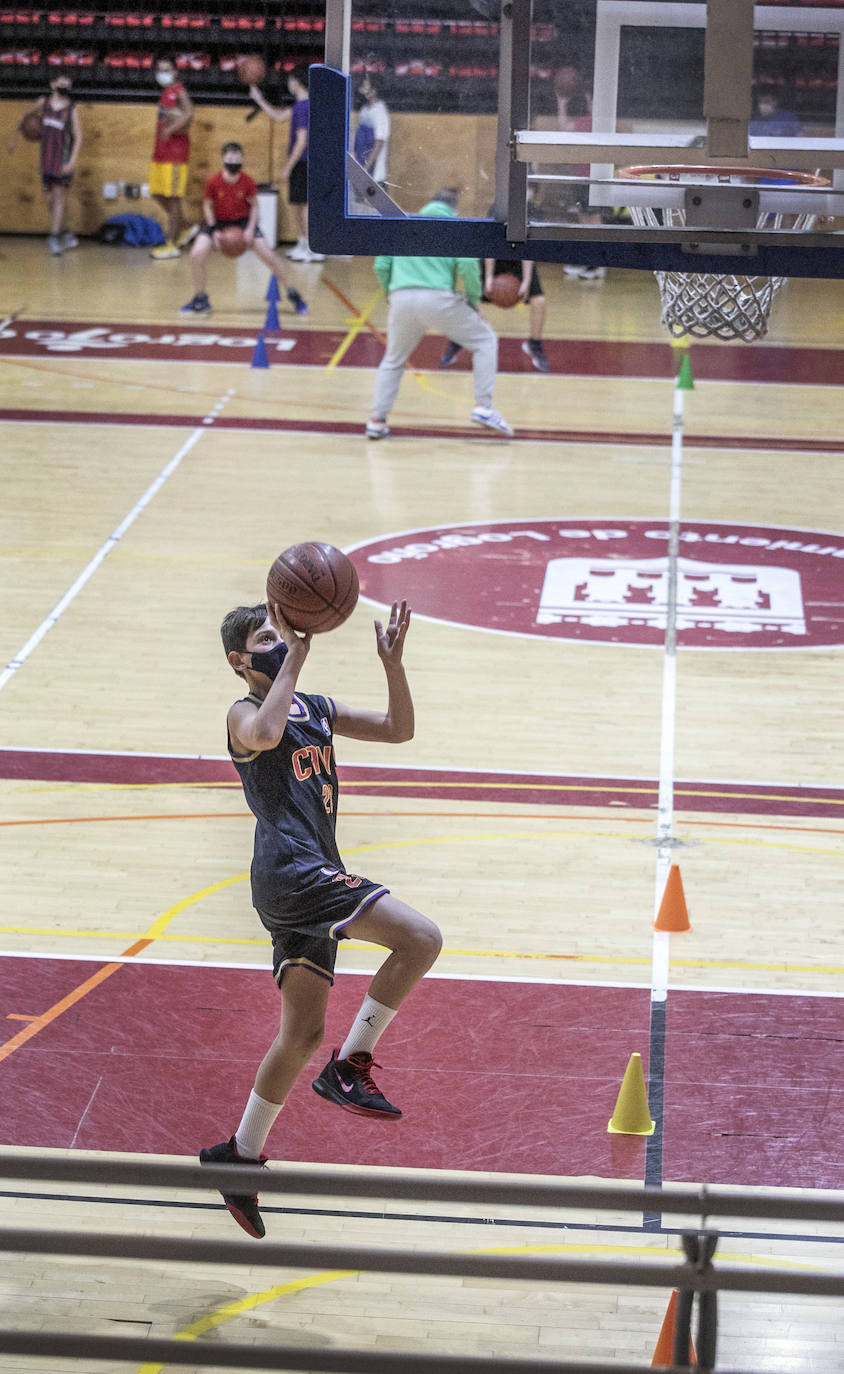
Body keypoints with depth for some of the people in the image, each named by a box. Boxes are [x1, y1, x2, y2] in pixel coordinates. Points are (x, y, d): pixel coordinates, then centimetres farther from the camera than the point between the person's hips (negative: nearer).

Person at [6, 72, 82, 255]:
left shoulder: (71, 110, -6)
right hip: (47, 158, 4)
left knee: (59, 195, -11)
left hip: (64, 160, -4)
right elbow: (26, 115, 22)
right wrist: (14, 137, 25)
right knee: (50, 199, 6)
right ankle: (65, 233, 20)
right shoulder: (43, 103, 5)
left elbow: (78, 137, -10)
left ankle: (54, 237, -13)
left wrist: (72, 161, -21)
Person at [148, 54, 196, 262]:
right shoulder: (165, 93, 17)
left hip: (176, 150, -9)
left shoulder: (179, 92, -11)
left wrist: (171, 128, -37)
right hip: (161, 151, 9)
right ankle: (186, 229, 25)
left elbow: (188, 114, -27)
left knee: (172, 198, -6)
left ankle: (171, 245, -3)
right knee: (158, 194, 12)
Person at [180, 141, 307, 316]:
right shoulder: (213, 182, -19)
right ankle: (200, 300, 0)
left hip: (243, 221, 0)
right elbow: (207, 205, -5)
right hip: (218, 221, 0)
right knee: (197, 254, -20)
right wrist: (214, 231, -14)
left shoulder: (247, 182, -18)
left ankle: (293, 294, 9)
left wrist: (250, 229, -17)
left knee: (268, 255, -10)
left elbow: (254, 206, -4)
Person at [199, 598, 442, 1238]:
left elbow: (399, 728, 18)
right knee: (420, 939, -20)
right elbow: (265, 735, -28)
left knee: (303, 1034, 11)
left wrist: (392, 662, 4)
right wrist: (293, 659, -23)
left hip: (313, 878, 9)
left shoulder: (317, 708, 22)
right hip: (289, 869, -9)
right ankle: (350, 1066, -11)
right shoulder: (246, 713, -2)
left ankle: (240, 1155, 20)